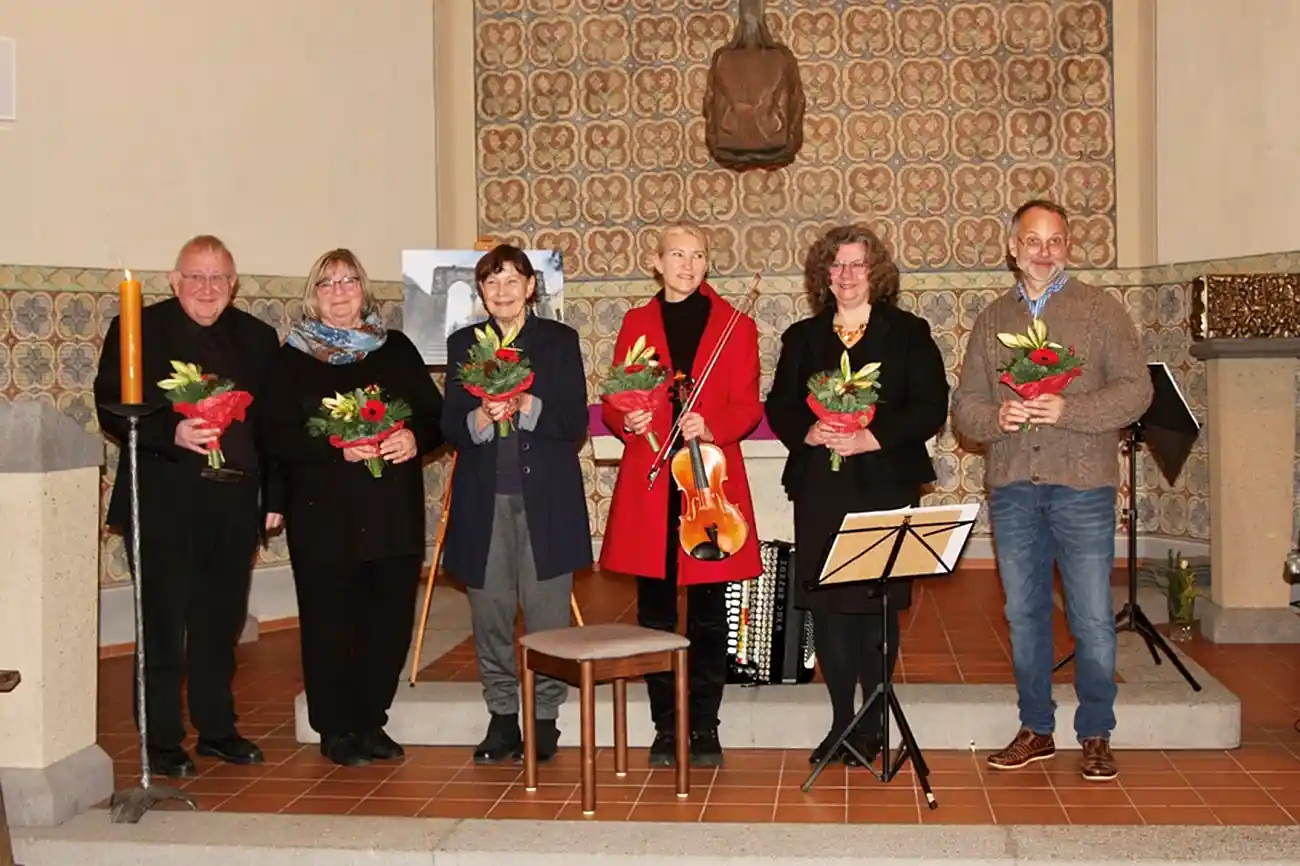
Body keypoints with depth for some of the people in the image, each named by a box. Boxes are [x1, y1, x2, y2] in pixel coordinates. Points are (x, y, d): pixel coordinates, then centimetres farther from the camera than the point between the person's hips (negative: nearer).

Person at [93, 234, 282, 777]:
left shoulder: (257, 338, 11)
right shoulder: (138, 330, 0)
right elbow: (112, 412, -7)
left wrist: (273, 498, 6)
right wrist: (172, 433, -22)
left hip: (235, 504, 4)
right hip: (165, 506, -4)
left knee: (221, 625, 13)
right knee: (164, 628, 2)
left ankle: (217, 729, 27)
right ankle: (161, 742, 13)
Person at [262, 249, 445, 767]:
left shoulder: (396, 349, 12)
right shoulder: (294, 358, 4)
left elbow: (435, 414, 10)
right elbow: (279, 435, -5)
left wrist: (415, 439, -12)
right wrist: (338, 448, -19)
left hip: (394, 514, 3)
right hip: (324, 516, -3)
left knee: (391, 621, 5)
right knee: (330, 623, 1)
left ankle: (370, 722, 21)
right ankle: (335, 730, 15)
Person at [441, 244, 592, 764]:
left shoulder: (560, 341, 6)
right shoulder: (463, 345, 11)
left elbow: (576, 423, -1)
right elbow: (451, 427, 6)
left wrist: (527, 407, -17)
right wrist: (481, 417, -15)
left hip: (545, 498, -2)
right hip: (484, 500, 2)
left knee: (546, 613, -1)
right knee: (490, 612, 4)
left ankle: (544, 719, 11)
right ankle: (502, 716, 16)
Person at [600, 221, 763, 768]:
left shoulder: (735, 326, 6)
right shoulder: (637, 324, 11)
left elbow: (748, 407, 2)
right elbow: (613, 403, 11)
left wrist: (712, 427, -17)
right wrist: (626, 421, -11)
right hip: (648, 484, 1)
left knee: (708, 611, 3)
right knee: (655, 610, 4)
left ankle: (704, 728, 14)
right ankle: (665, 728, 15)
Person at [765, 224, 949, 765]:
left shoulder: (908, 332, 5)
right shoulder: (802, 337, 14)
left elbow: (931, 407, -3)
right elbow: (779, 406, 11)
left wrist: (875, 437, -15)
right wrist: (807, 432, -10)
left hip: (885, 484, -3)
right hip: (819, 490, 3)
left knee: (877, 604, -2)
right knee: (825, 605, 2)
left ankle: (872, 725, 9)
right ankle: (842, 722, 13)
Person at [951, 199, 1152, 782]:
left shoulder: (1100, 310, 4)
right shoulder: (992, 319, 13)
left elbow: (1135, 389, -4)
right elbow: (964, 405, 11)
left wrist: (1068, 410, -17)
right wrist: (997, 417, -11)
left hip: (1083, 487, -3)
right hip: (1012, 489, 3)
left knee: (1093, 619, -1)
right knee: (1024, 615, 10)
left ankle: (1096, 736, 13)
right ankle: (1036, 729, 22)